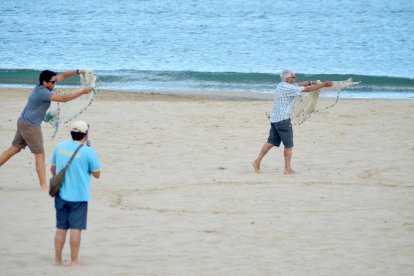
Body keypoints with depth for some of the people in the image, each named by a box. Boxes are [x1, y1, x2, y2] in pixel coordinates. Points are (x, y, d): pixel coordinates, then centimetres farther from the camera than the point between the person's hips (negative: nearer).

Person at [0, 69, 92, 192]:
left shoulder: (44, 84, -2)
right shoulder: (42, 92, -27)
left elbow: (62, 75, 5)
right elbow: (63, 99, -28)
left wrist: (78, 71, -8)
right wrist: (82, 92, -25)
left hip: (24, 122, 10)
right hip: (30, 126, -10)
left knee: (15, 148, 17)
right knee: (40, 156, -4)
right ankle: (44, 187, -2)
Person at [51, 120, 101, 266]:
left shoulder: (60, 147, 4)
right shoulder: (88, 152, -12)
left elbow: (53, 168, 15)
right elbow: (97, 174, -5)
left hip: (61, 195, 5)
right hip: (79, 196, -5)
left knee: (60, 228, 13)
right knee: (75, 228, -1)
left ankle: (57, 259, 17)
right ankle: (74, 261, 1)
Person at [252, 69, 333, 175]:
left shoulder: (281, 85, 12)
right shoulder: (288, 88, -16)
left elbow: (297, 85, 24)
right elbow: (307, 89, -15)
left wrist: (310, 82, 14)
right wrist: (323, 85, -9)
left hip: (274, 118, 9)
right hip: (283, 119, -9)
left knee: (271, 142, 12)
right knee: (288, 145, 1)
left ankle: (257, 161, 9)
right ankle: (287, 168, 5)